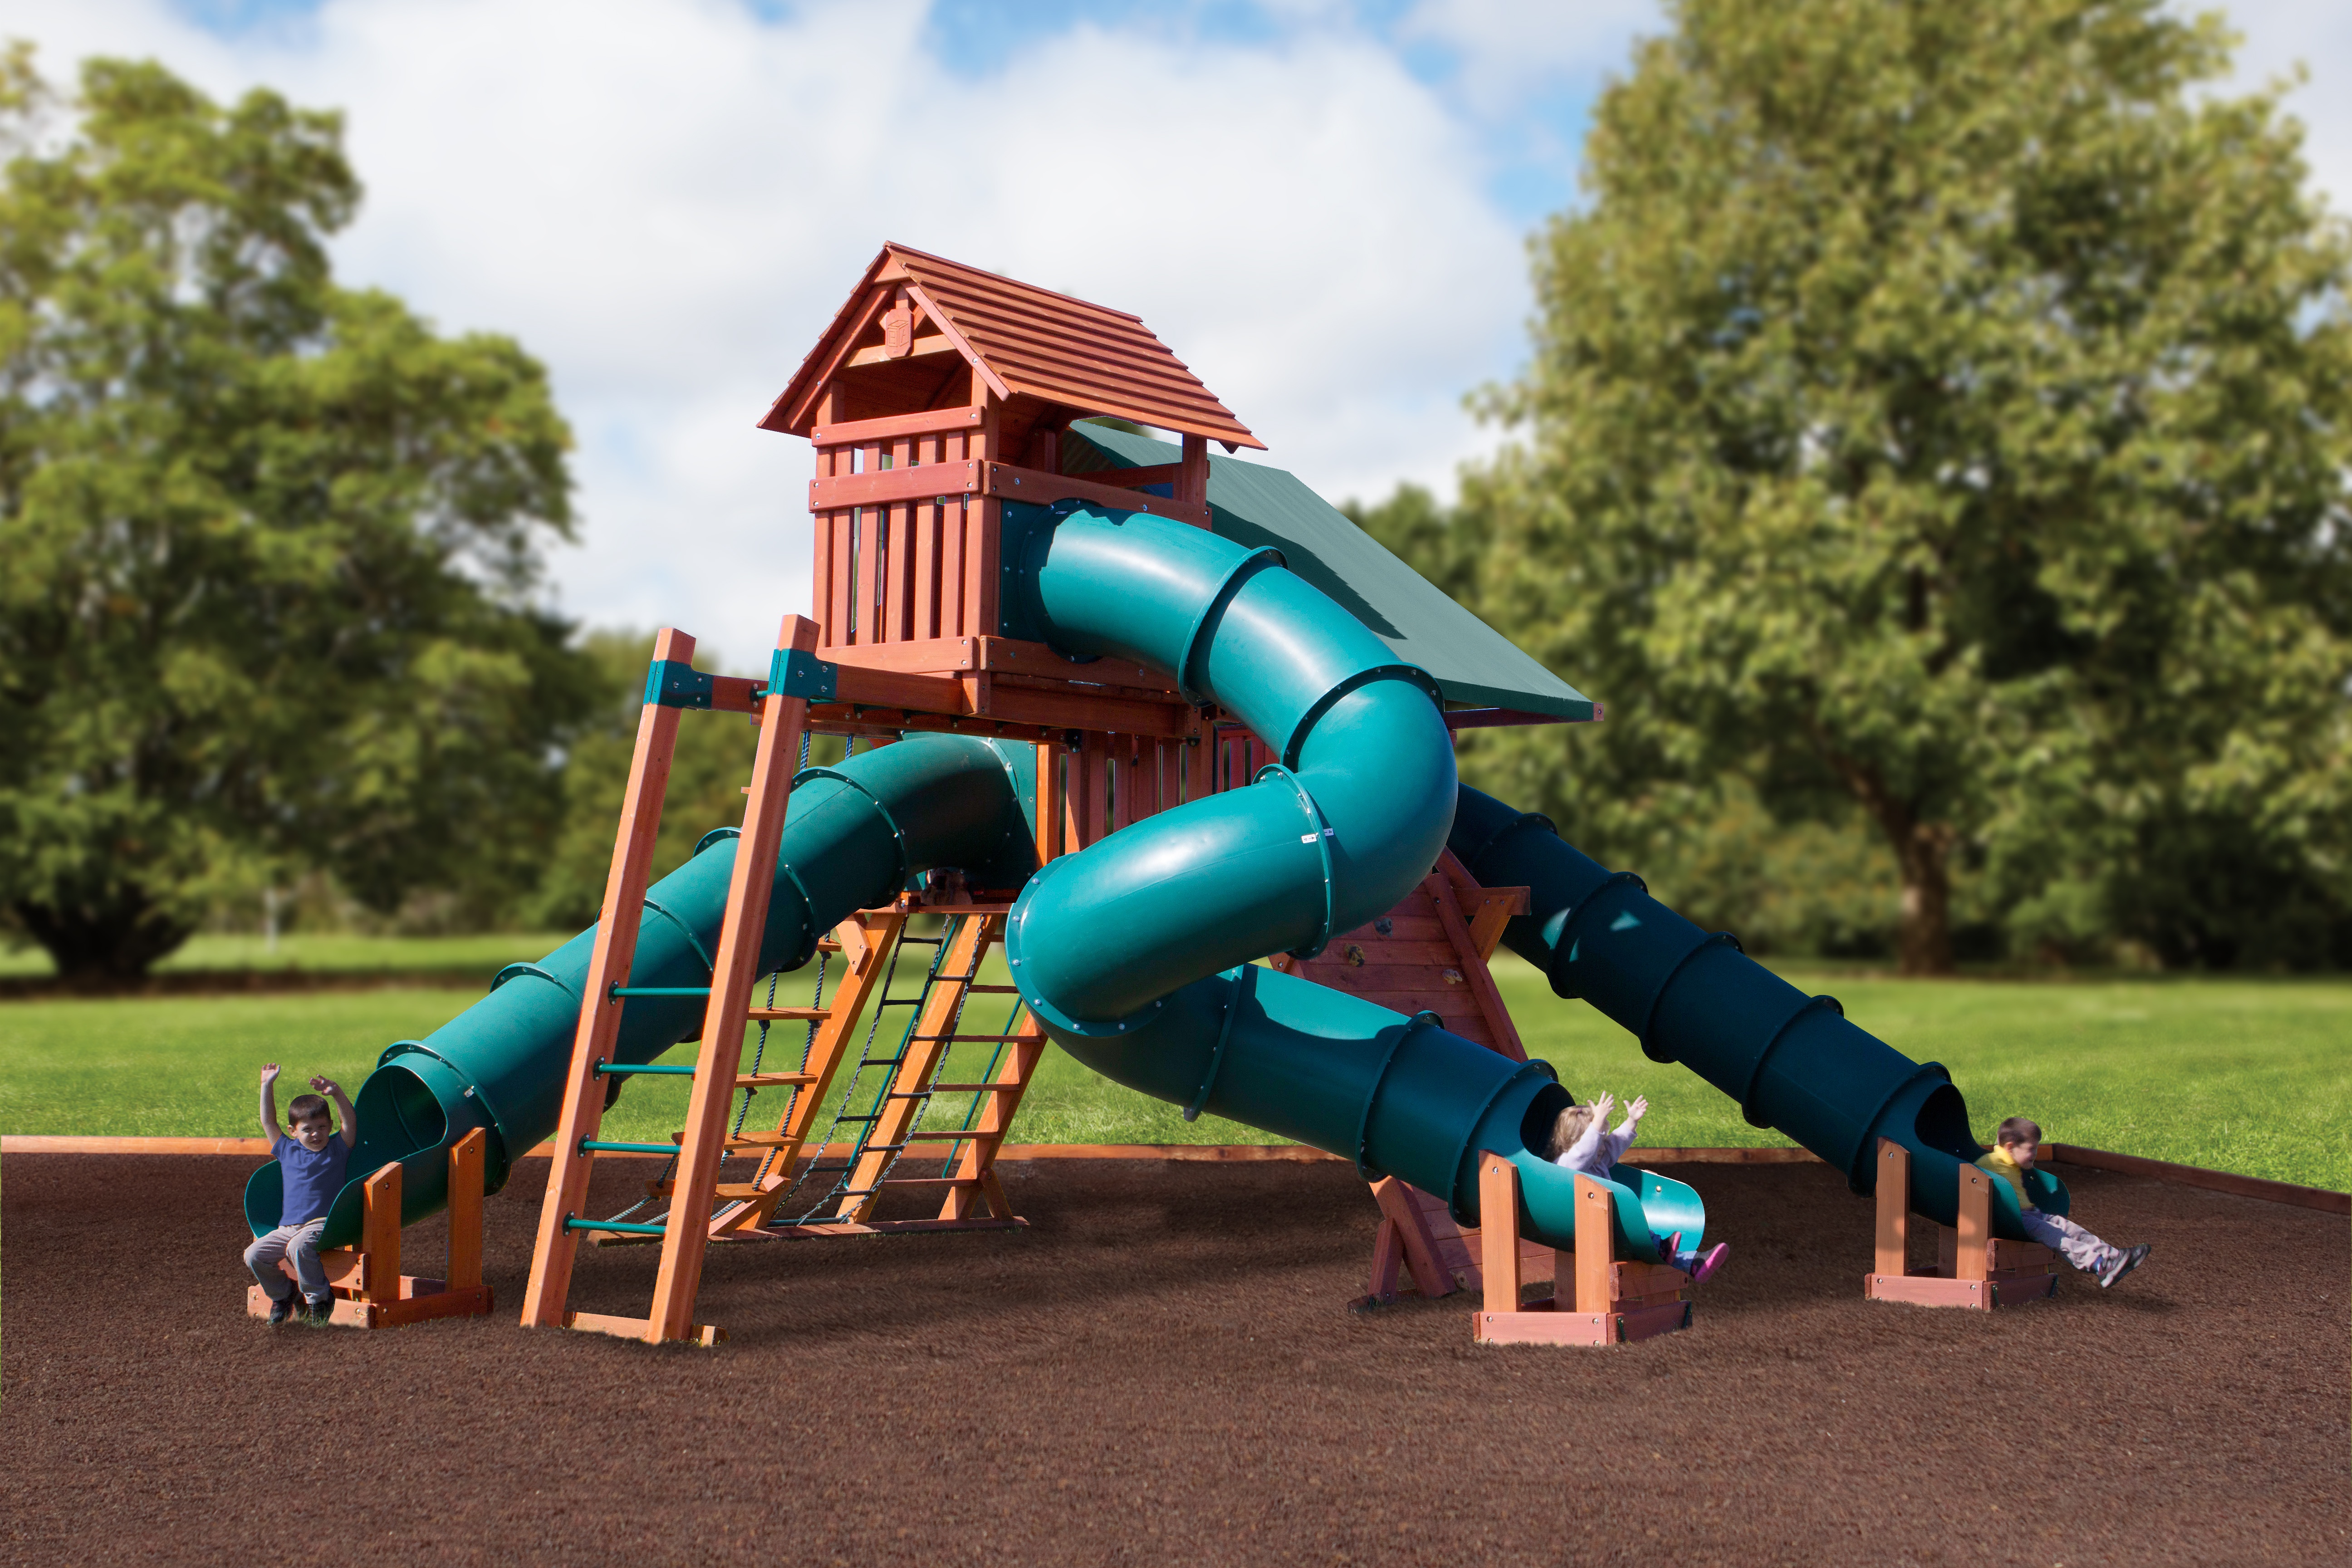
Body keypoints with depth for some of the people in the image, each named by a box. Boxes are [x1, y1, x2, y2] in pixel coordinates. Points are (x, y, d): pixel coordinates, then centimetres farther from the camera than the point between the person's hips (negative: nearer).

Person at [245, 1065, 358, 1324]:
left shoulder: (337, 1148, 7)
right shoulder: (287, 1150, 17)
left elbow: (351, 1121, -6)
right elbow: (268, 1122, 18)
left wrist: (337, 1094, -20)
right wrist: (267, 1086, 12)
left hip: (323, 1223, -5)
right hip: (288, 1226, 5)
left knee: (299, 1246, -34)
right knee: (254, 1255, -10)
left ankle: (319, 1298, -15)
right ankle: (282, 1294, 16)